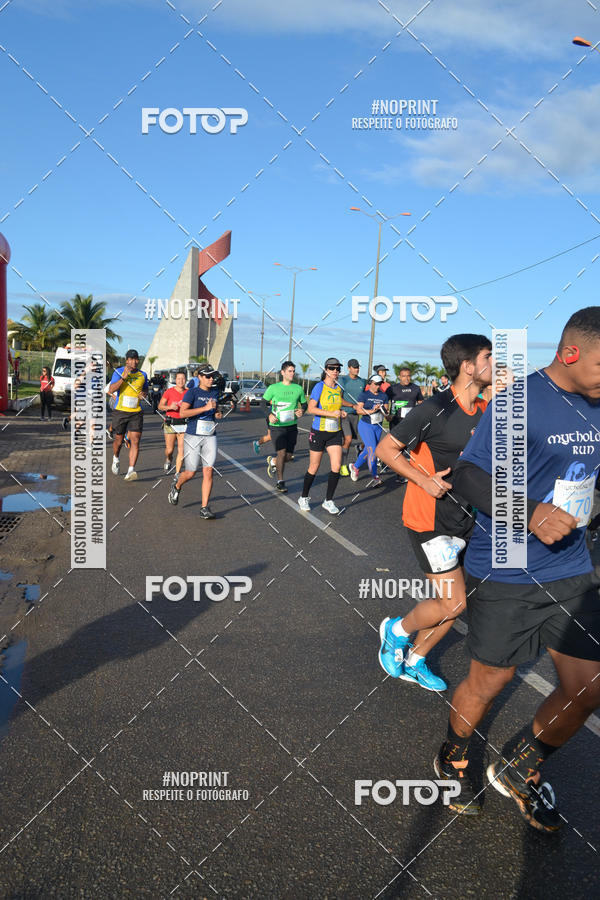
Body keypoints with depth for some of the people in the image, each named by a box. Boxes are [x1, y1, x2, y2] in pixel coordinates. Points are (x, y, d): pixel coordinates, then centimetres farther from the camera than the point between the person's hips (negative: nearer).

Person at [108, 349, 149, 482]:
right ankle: (115, 459, 42)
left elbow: (146, 389, 26)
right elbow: (111, 390, -14)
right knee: (119, 440, 11)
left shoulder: (142, 375, 8)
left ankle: (131, 471, -14)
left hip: (136, 413, 2)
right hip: (120, 411, -2)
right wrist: (124, 377, -23)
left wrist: (144, 393, 2)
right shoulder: (118, 372, -2)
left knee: (135, 441, -11)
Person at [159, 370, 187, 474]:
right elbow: (160, 406, -2)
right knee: (169, 450, 3)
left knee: (181, 450, -6)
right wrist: (170, 407, -19)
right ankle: (168, 460, 39)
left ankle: (177, 473, 3)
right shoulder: (169, 391, -3)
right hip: (170, 423, -2)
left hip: (183, 424, 2)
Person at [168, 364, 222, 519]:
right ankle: (177, 485, 36)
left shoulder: (215, 392, 12)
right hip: (193, 437, -4)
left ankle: (205, 508, -4)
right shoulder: (192, 392, -6)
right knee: (190, 473, 1)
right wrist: (205, 408, -23)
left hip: (210, 438, 4)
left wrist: (217, 414, 6)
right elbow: (182, 413, -19)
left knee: (208, 472, -7)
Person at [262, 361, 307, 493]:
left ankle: (272, 461, 38)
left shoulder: (298, 388, 6)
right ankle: (280, 482, 0)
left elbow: (304, 403, 18)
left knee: (289, 456, 5)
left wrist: (301, 411, -5)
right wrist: (270, 415, -15)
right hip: (277, 426, -4)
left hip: (292, 426, 4)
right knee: (282, 452, -15)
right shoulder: (273, 388, -3)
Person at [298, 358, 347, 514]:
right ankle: (304, 498, 24)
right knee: (314, 468, 4)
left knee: (336, 467, -5)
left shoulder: (339, 389, 9)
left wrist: (341, 413, 3)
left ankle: (328, 501, 8)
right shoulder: (319, 386, -10)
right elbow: (311, 409, -18)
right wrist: (331, 413, -25)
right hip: (319, 431, -5)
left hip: (335, 432, 5)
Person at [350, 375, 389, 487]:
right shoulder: (364, 394, -4)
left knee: (368, 450, 13)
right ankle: (375, 477, -15)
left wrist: (385, 411, -15)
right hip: (365, 425, -5)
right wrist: (371, 411, -24)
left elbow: (386, 410, 8)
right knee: (372, 450, -15)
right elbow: (359, 410, -12)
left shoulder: (383, 396, 10)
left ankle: (355, 467, 38)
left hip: (378, 426, 5)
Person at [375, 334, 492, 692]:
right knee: (454, 603, -7)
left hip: (463, 521, 8)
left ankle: (414, 661, 31)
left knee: (453, 602, 11)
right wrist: (423, 480, -22)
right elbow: (386, 449, -14)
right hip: (430, 520, -8)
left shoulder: (485, 411, 5)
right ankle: (397, 630, 20)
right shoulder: (436, 409, -18)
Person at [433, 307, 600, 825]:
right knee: (489, 682, 9)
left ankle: (518, 768, 35)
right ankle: (454, 760, 41)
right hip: (505, 574, -6)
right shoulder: (519, 402, -16)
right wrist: (528, 512, -35)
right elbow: (469, 475, -21)